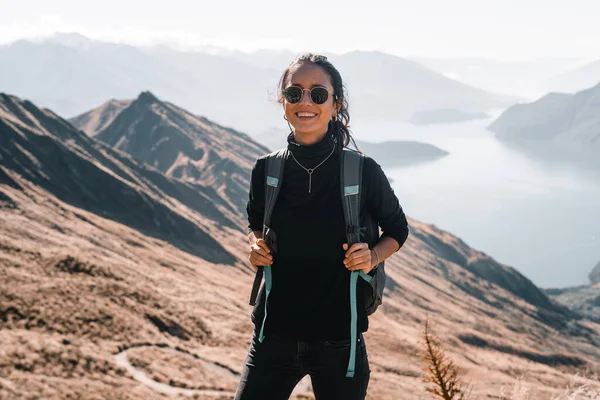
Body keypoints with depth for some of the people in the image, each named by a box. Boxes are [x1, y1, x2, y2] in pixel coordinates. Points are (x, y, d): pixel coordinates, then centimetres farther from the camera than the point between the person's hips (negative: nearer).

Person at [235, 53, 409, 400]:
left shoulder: (363, 172, -9)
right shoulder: (267, 170, -2)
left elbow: (398, 230, 6)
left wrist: (373, 256, -13)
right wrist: (256, 246, -4)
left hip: (339, 345, -2)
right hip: (274, 339, 2)